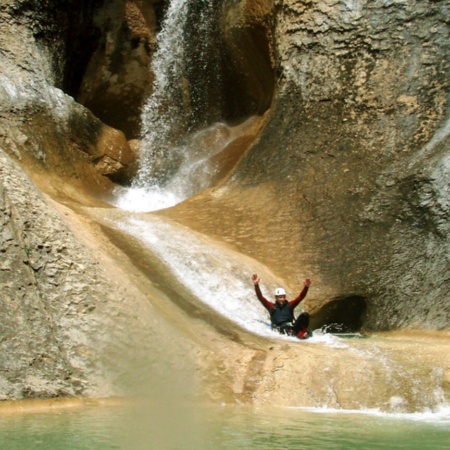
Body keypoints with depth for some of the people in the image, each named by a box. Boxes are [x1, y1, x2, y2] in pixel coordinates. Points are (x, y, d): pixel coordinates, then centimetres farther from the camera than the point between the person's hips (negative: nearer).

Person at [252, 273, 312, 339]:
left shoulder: (289, 305, 15)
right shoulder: (272, 306, 10)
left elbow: (301, 297, 5)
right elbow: (260, 298, 1)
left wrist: (306, 287, -13)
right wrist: (256, 285, -12)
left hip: (293, 327, 3)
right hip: (281, 329, -3)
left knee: (305, 315, -22)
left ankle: (303, 332, -26)